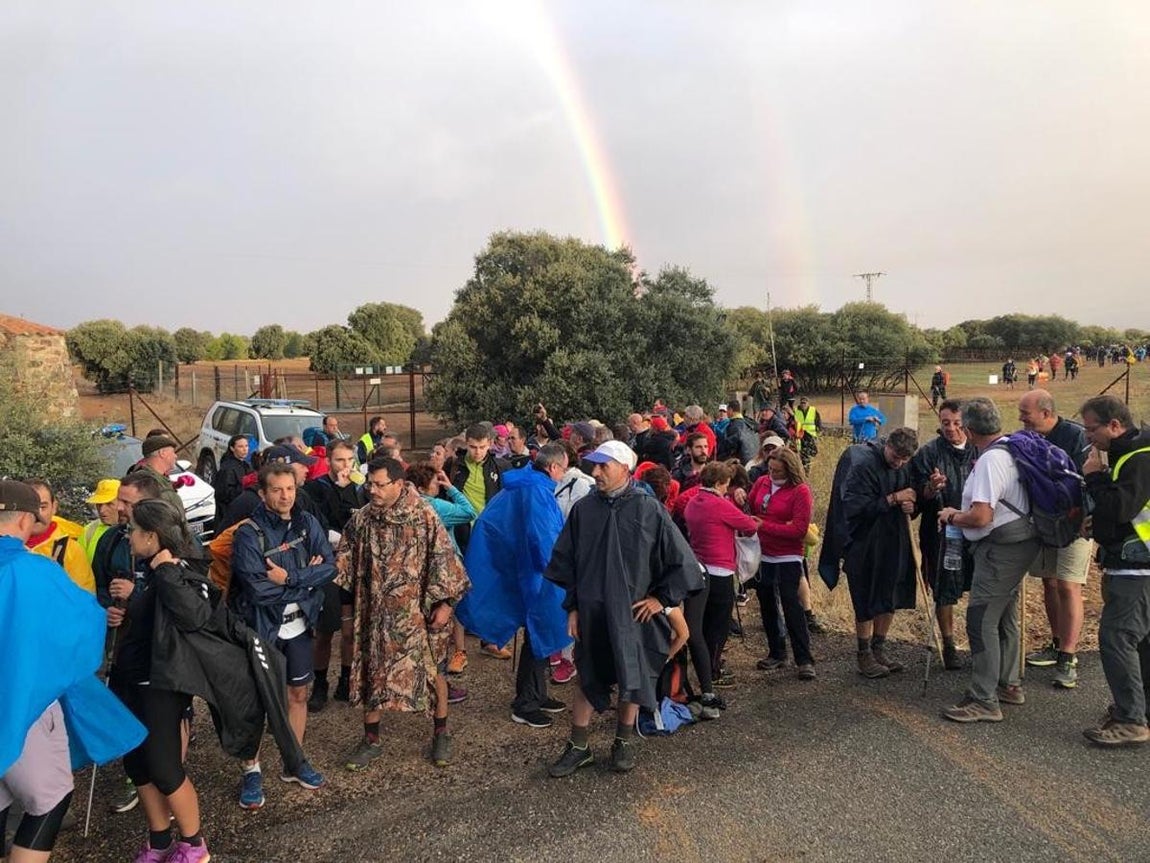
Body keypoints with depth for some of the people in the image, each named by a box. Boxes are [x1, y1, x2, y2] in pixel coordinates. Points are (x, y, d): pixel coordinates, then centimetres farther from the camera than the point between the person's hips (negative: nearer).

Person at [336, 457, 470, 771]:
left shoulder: (424, 517, -14)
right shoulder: (362, 520, -3)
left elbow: (444, 558, -12)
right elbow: (344, 560, 6)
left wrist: (445, 602, -13)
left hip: (418, 612, -3)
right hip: (377, 613, 3)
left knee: (433, 669, 8)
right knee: (372, 672, 10)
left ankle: (441, 733, 29)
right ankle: (371, 739, 28)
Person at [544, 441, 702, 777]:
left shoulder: (648, 509, -9)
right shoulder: (584, 509, -2)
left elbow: (681, 560, -4)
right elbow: (566, 561, 7)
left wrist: (662, 598, -4)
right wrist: (572, 607, 4)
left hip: (634, 613, -2)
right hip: (591, 613, 2)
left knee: (631, 679, 11)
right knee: (588, 679, 13)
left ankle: (624, 742, 33)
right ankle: (578, 747, 28)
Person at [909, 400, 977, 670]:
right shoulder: (929, 452, -4)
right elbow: (920, 495, -6)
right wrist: (931, 488, -27)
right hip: (941, 533, -3)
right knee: (945, 591, 4)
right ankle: (949, 645, 19)